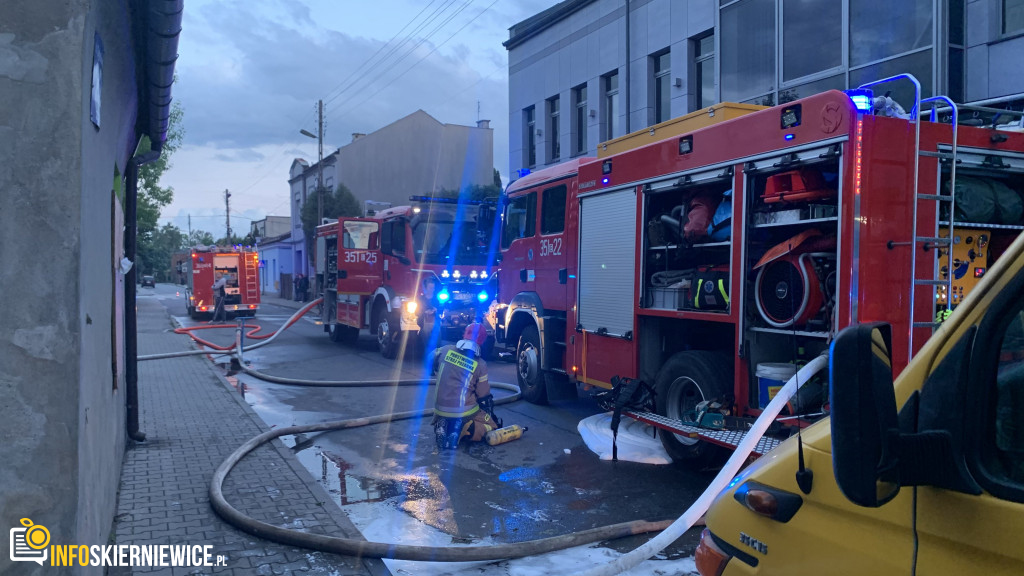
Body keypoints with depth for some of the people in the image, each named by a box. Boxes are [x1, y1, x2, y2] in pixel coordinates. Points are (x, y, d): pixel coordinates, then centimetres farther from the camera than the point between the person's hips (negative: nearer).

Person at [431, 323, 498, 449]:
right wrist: (491, 414, 18)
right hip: (464, 412, -4)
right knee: (492, 425, 14)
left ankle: (441, 428, 0)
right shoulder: (480, 365, -7)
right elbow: (484, 397, 0)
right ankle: (465, 429, -14)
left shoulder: (445, 350, -2)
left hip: (440, 410, 4)